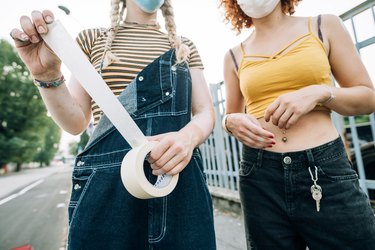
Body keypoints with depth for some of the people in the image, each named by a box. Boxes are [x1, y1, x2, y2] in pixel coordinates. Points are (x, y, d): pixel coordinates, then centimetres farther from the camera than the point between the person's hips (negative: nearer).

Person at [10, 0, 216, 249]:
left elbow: (205, 114, 5)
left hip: (180, 183, 2)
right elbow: (76, 122, 6)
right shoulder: (92, 39, 12)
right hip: (107, 183, -1)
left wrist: (189, 135, -17)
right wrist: (47, 76, -12)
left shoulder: (185, 46, 14)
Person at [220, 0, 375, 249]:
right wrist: (231, 122, -6)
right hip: (259, 176, 2)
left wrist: (320, 93, -12)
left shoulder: (324, 26, 8)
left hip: (326, 168, -1)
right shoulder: (234, 56, 11)